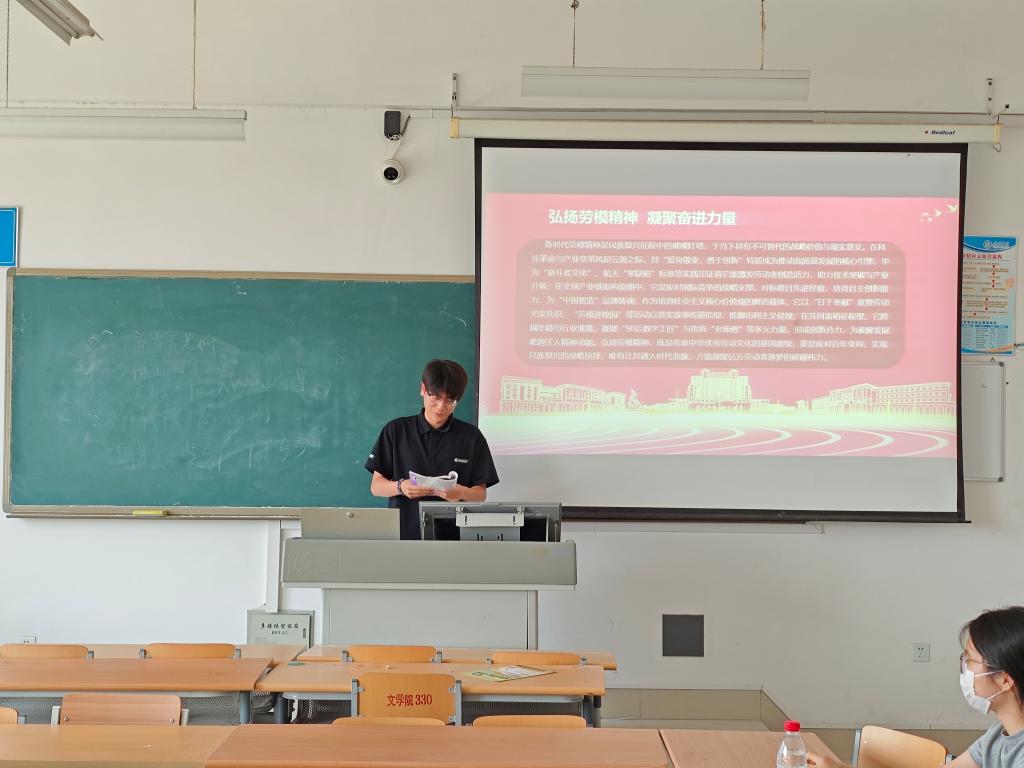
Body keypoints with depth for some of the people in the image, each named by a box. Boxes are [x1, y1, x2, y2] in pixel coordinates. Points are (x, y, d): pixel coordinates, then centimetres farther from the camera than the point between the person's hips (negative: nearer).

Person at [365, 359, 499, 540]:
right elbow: (376, 486, 7)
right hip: (404, 531, 0)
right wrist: (401, 487, -14)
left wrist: (462, 493, -14)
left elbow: (481, 493, 8)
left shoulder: (471, 437, 8)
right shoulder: (396, 430, 8)